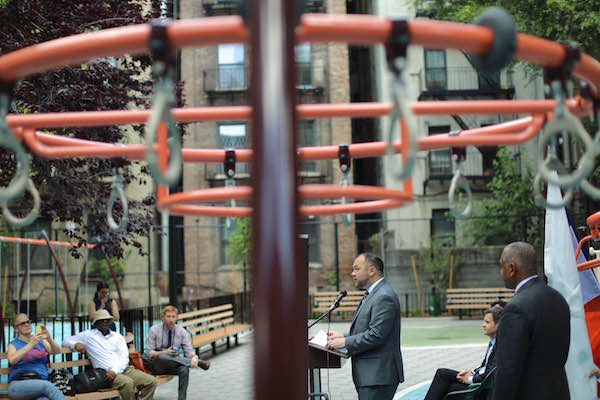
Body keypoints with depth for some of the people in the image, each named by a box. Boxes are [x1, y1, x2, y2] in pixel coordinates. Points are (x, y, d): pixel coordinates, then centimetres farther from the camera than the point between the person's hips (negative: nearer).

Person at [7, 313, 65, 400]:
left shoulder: (40, 341, 22)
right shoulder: (13, 344, 13)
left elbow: (57, 351, 6)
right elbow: (12, 360, -9)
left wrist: (49, 339, -14)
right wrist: (31, 344, -19)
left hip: (40, 382, 2)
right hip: (18, 384, -2)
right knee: (48, 386, -34)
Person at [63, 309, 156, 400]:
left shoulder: (117, 336, 18)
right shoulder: (88, 335, 12)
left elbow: (124, 358, 7)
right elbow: (66, 341, 15)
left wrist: (115, 371, -13)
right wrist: (76, 344, -9)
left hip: (124, 369, 4)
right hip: (106, 373, -4)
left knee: (151, 381, -20)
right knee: (128, 383, -36)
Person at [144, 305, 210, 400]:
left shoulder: (181, 331, 0)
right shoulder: (154, 330, -6)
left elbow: (188, 350, -5)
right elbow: (149, 353, -7)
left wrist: (194, 357, -29)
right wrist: (164, 353, -25)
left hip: (173, 364, 2)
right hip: (156, 364, -2)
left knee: (184, 368, -33)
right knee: (162, 357, -38)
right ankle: (199, 362, -34)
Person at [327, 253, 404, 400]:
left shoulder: (384, 297, -16)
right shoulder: (373, 294, 19)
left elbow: (375, 335, -21)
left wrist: (345, 342, -14)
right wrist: (343, 337, 9)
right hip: (370, 375, 10)